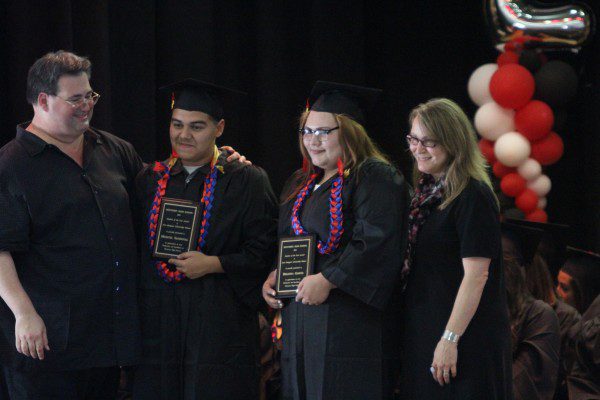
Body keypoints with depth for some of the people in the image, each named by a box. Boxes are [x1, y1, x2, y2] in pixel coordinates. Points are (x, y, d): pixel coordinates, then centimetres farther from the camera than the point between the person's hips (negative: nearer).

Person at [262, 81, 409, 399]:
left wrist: (326, 280, -20)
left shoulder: (375, 177, -8)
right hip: (299, 318, 8)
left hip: (348, 322, -8)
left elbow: (376, 242, -18)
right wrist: (273, 277, 8)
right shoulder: (300, 185, 20)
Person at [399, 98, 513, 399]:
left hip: (466, 338, -8)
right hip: (422, 331, 8)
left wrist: (450, 339, -23)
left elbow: (476, 275, -19)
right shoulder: (426, 192, 12)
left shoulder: (473, 197, -14)